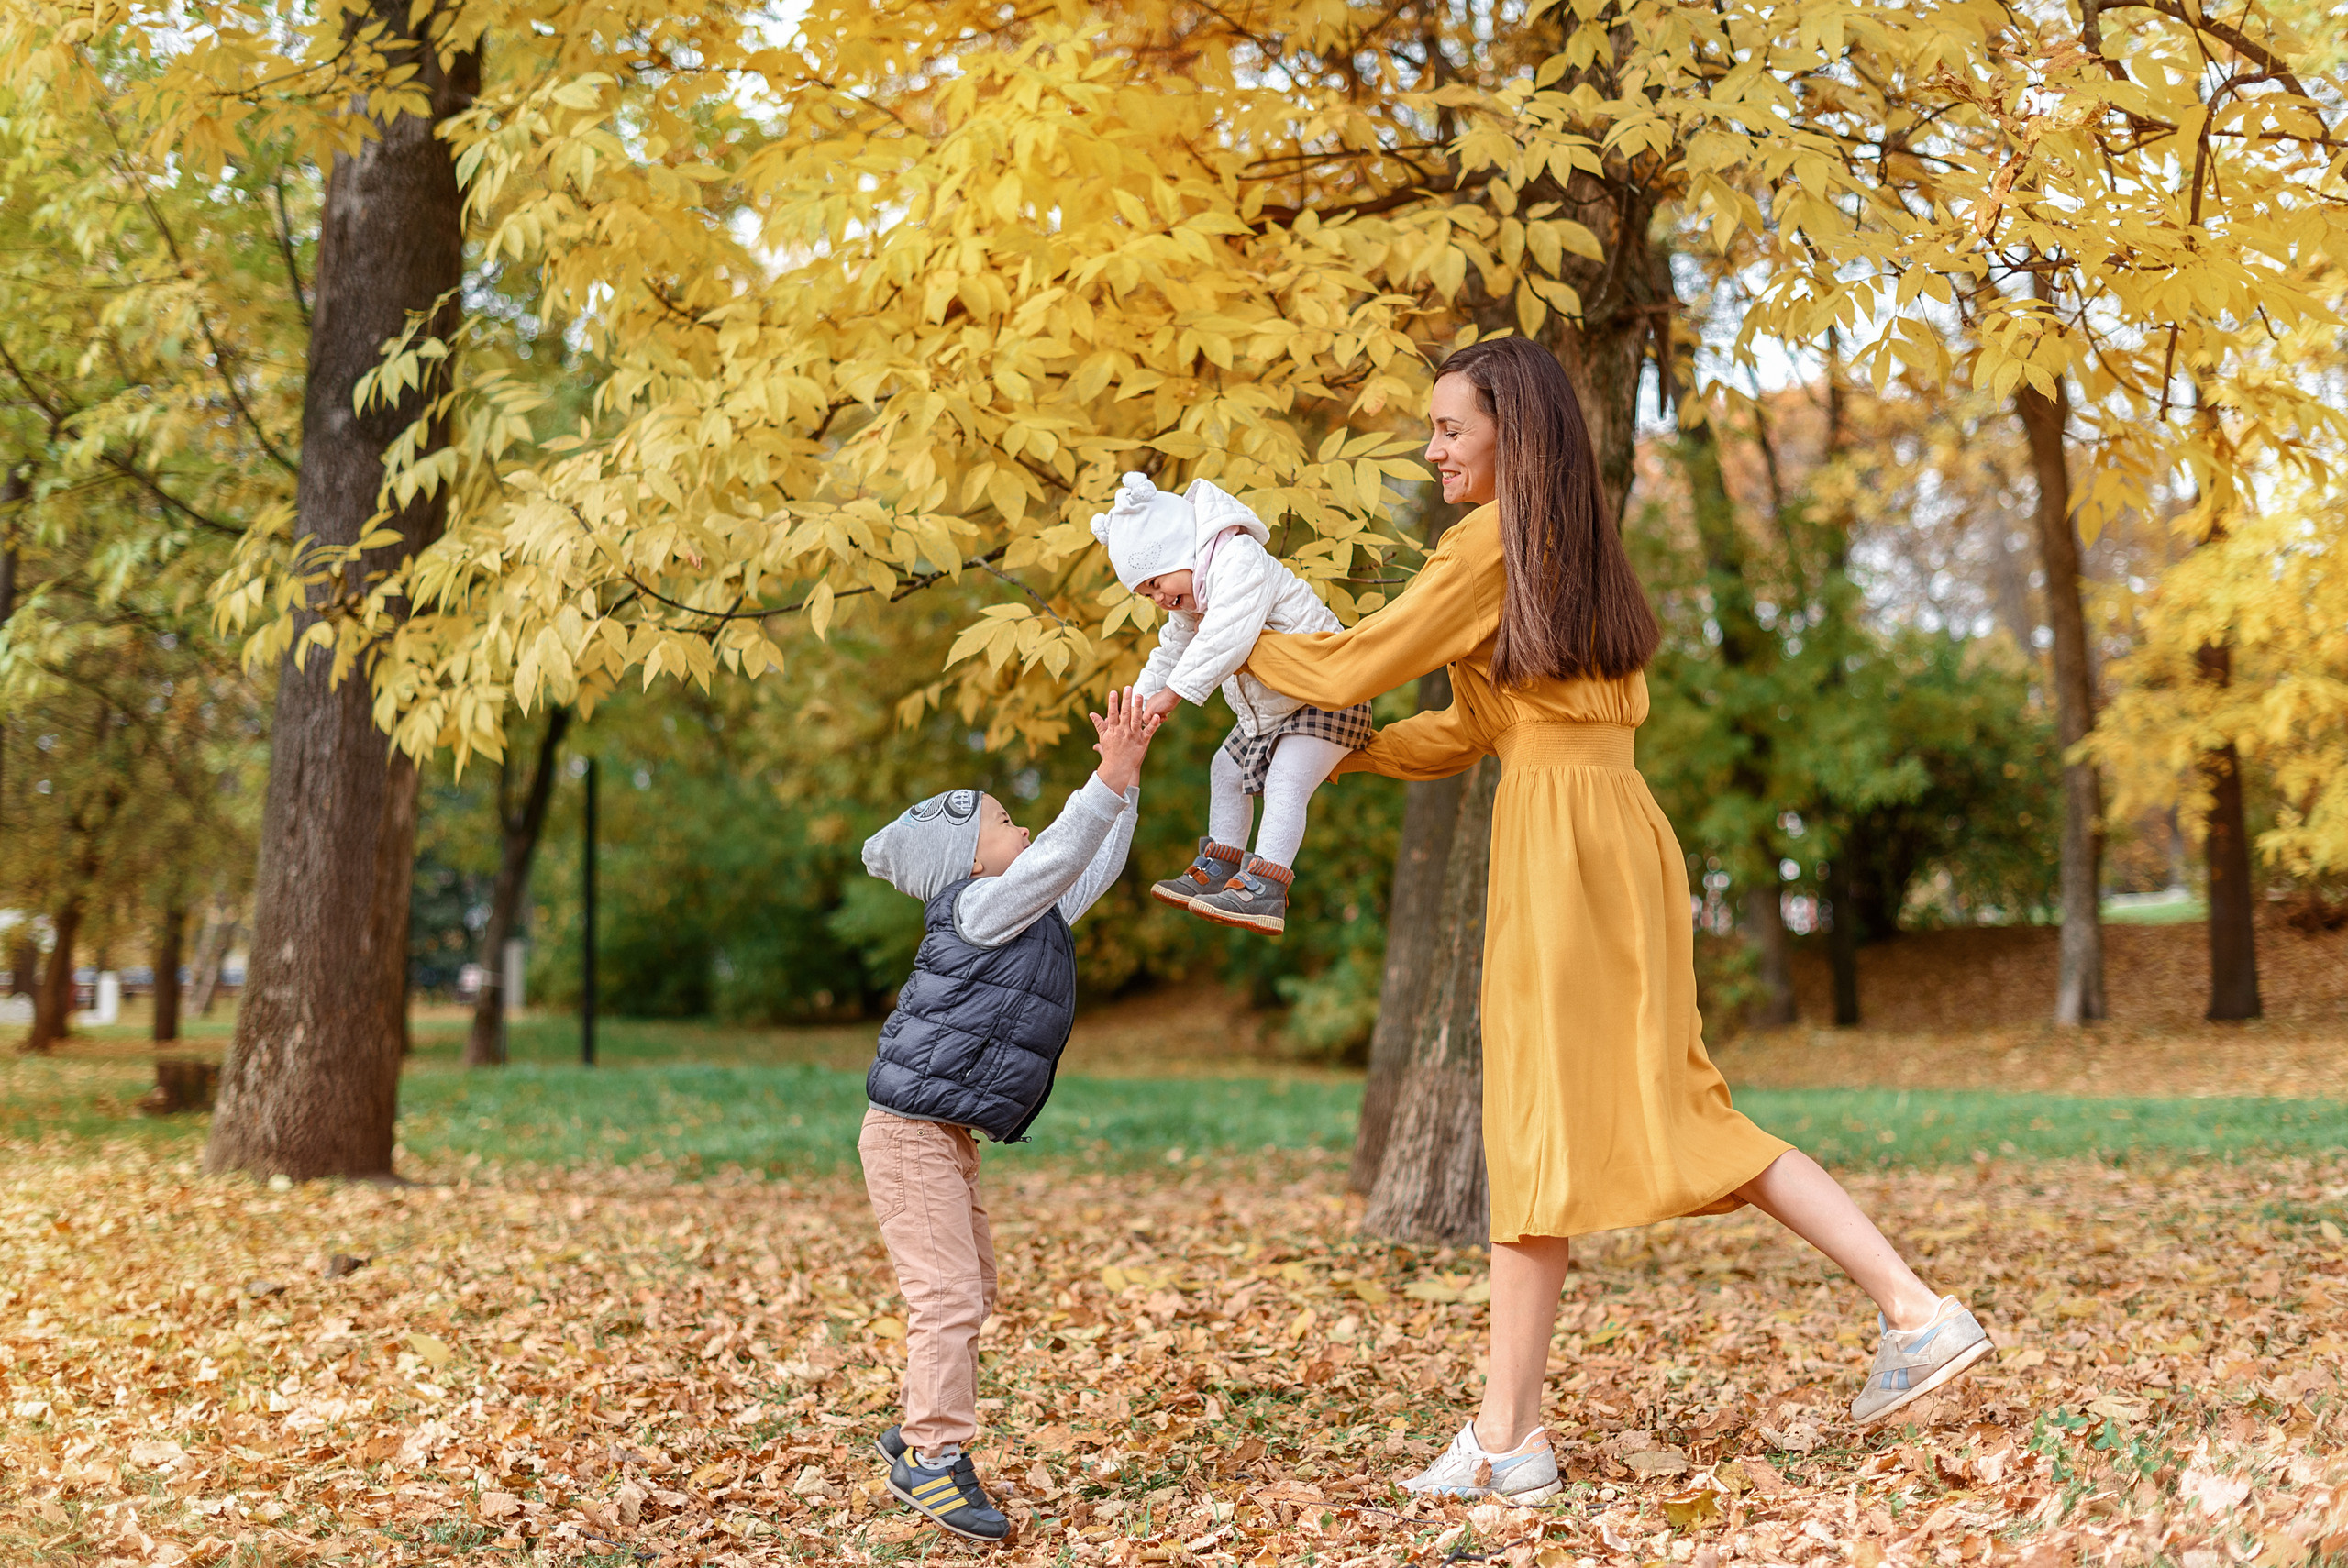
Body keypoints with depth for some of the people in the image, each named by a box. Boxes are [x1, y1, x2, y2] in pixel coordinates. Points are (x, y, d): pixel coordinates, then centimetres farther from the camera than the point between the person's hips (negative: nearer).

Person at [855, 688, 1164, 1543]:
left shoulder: (1034, 914, 15)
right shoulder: (981, 907, -12)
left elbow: (1092, 865, 18)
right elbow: (1057, 857, -22)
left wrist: (1127, 777, 10)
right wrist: (1109, 781, -27)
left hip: (951, 1136, 10)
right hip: (912, 1129, -10)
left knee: (971, 1288, 15)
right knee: (947, 1294, -13)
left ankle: (916, 1437, 25)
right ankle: (939, 1457, -10)